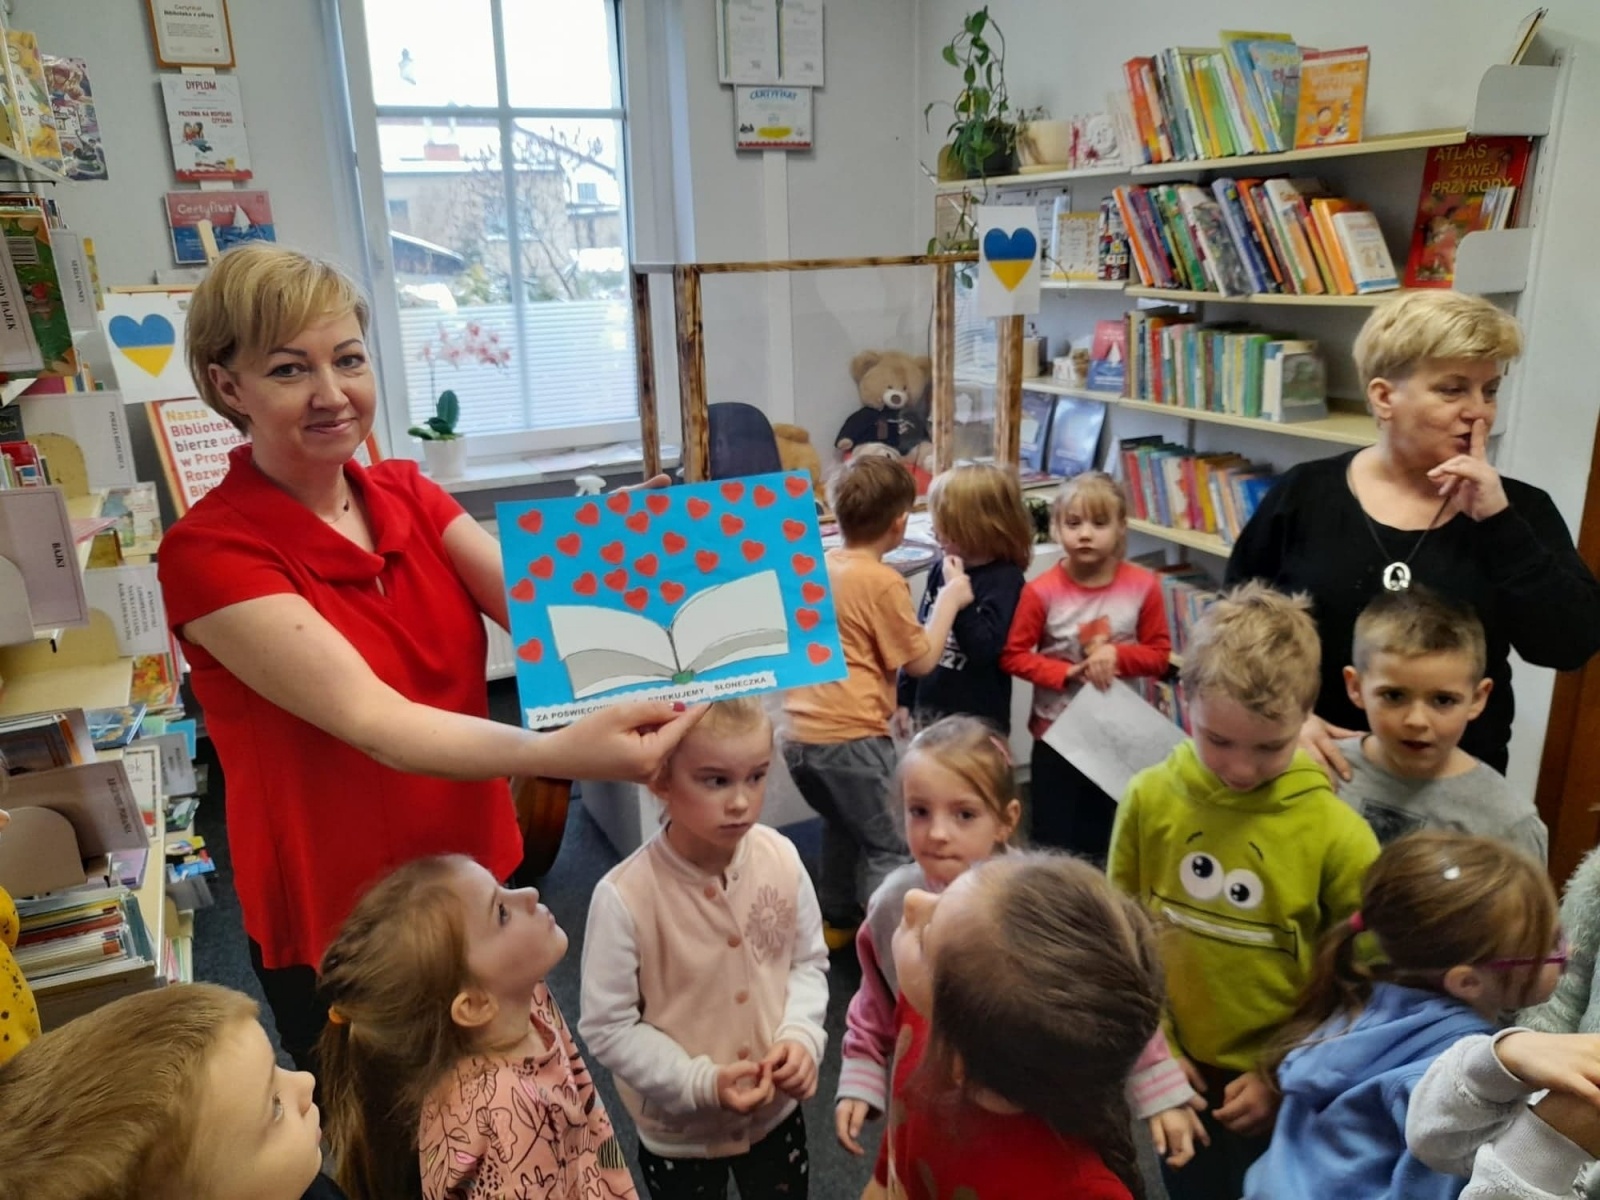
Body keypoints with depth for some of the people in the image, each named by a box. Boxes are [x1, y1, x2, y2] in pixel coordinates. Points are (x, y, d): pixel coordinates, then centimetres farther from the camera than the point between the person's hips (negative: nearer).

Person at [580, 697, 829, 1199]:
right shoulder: (623, 897, -28)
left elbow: (809, 961, -1)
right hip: (679, 1132, -3)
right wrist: (701, 1083, -23)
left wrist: (801, 1035, -16)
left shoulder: (781, 857, -16)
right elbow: (608, 1027, -18)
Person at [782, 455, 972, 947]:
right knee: (887, 850, 6)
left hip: (799, 733, 8)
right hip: (851, 738, -8)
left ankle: (835, 921, 39)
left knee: (842, 825, 27)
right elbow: (921, 661, -6)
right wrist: (950, 599, 3)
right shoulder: (883, 582, -13)